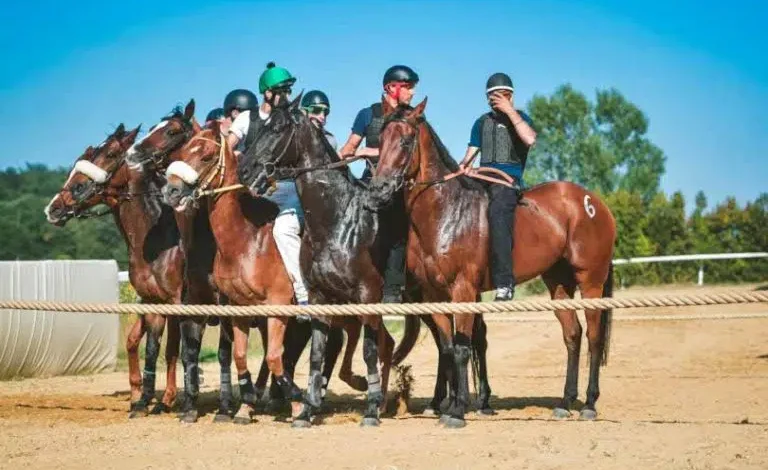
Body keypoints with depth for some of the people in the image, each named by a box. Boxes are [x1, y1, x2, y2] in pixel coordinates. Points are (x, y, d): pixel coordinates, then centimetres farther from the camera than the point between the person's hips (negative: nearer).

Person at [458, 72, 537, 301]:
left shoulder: (519, 118, 7)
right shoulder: (482, 123, 22)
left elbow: (530, 139, -15)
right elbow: (471, 153, 20)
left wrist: (510, 111, -12)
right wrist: (463, 165, -3)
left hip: (508, 179, -7)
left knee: (498, 212, -36)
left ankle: (504, 284, -42)